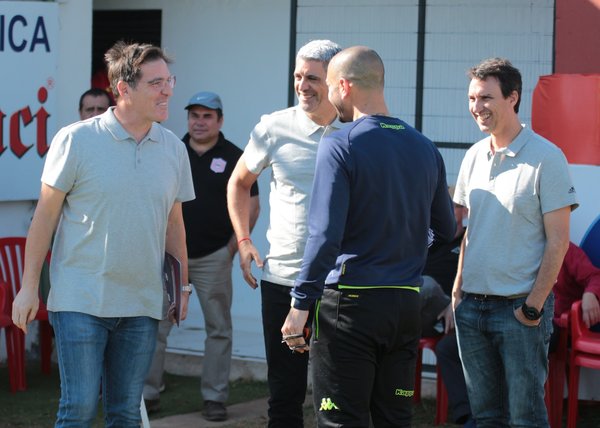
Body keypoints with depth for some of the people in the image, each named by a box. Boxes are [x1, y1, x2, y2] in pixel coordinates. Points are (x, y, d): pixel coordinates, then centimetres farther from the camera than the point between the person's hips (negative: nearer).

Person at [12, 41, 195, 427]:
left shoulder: (174, 149, 6)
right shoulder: (76, 141, -7)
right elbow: (46, 215, -3)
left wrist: (183, 285, 14)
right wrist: (29, 286, -4)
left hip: (142, 306, 4)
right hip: (80, 303, -4)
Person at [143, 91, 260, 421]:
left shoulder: (233, 157, 0)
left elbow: (251, 206, 1)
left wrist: (232, 247, -5)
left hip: (213, 257, -2)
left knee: (218, 328, 3)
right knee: (155, 325, 1)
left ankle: (215, 397, 10)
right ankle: (148, 393, 8)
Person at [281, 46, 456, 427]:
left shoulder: (340, 146, -11)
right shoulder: (425, 149, 7)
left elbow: (325, 235, -17)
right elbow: (447, 231, 14)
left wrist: (300, 306, -13)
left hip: (350, 303, -6)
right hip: (406, 305, 6)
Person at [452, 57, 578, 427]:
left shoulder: (546, 158, -10)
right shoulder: (475, 156, 9)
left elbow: (558, 240, -10)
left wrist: (534, 307, -14)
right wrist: (458, 291, 10)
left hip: (520, 308, -6)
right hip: (472, 306, 6)